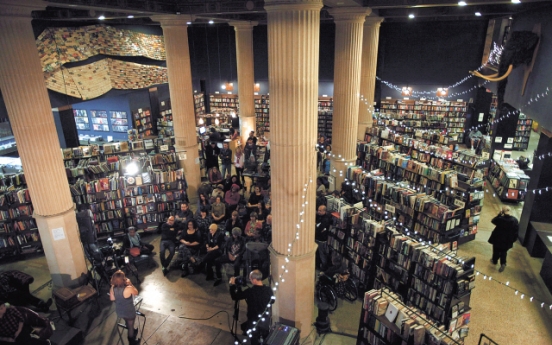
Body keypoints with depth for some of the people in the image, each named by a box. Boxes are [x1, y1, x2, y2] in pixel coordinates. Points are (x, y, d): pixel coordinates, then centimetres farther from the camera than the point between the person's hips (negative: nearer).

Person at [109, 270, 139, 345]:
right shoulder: (128, 289, -36)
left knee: (128, 324, 34)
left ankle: (132, 332, 60)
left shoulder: (112, 288, -19)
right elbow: (136, 293, -15)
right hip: (129, 312, -5)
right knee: (130, 326, 23)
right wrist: (130, 284, -13)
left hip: (119, 311, 5)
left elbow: (112, 299, -2)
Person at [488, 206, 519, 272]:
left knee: (496, 251, 20)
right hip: (508, 240, 3)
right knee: (504, 252, 21)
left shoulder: (500, 219, -25)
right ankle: (503, 263, 8)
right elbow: (516, 231, -6)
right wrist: (513, 239, 6)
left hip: (498, 239, -2)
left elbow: (493, 221, -3)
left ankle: (495, 261, 39)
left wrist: (500, 214, -7)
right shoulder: (515, 220, -14)